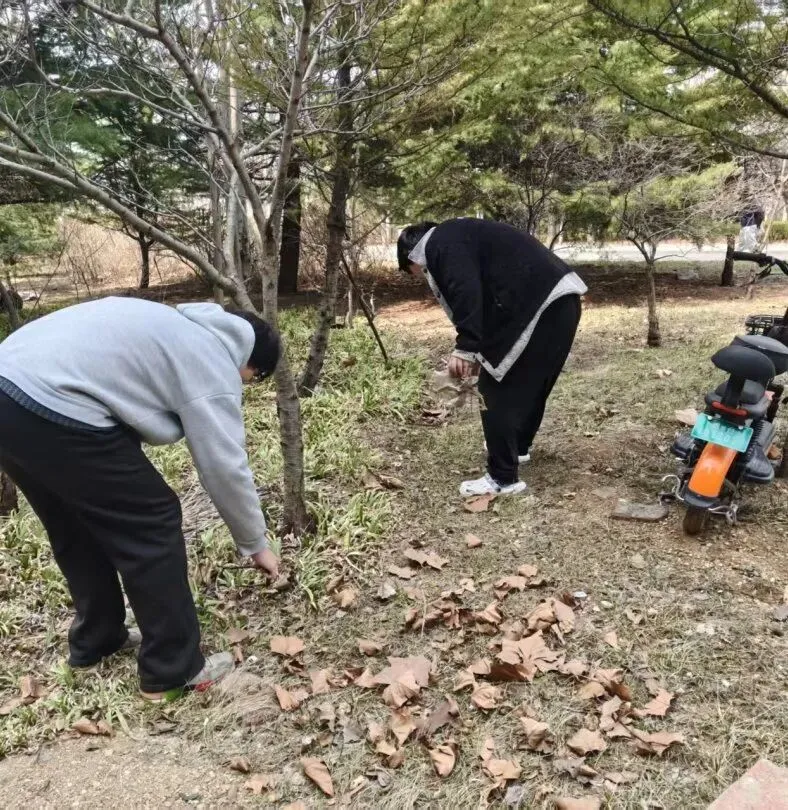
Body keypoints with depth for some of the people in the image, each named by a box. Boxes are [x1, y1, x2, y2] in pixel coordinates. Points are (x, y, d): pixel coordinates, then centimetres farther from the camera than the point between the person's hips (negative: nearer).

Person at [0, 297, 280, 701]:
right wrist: (255, 544, 12)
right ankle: (173, 669, 14)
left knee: (76, 529, 24)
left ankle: (95, 639, 40)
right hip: (53, 412, -10)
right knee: (151, 525, 3)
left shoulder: (181, 327, 25)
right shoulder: (214, 363, -2)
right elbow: (226, 468, -2)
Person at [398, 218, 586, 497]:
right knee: (531, 382, 25)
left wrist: (465, 348, -18)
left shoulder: (440, 243, -2)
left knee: (498, 390, -2)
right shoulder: (457, 239, 28)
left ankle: (503, 478, 4)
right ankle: (518, 447, 44)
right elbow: (484, 294, 32)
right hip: (557, 299, 10)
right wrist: (479, 353, 34)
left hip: (538, 304, -10)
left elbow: (466, 294, -19)